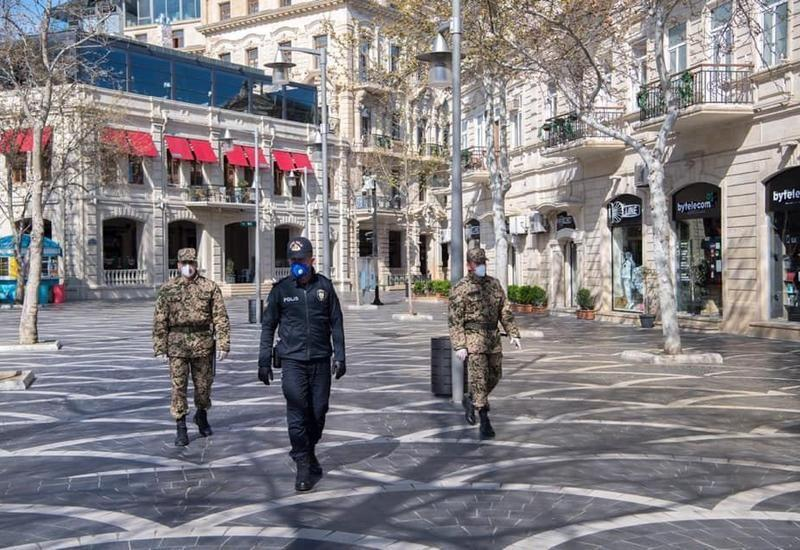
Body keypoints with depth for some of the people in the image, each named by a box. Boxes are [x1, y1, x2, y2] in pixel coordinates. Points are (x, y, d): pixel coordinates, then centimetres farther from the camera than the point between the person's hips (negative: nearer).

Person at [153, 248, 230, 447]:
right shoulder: (168, 288, 3)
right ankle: (181, 428, 9)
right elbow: (159, 320, 3)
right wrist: (160, 347, -3)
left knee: (204, 384, 11)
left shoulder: (210, 287, 1)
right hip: (177, 344, 0)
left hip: (203, 343, 0)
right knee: (178, 387, 0)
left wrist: (223, 345, -8)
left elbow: (220, 317, -2)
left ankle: (202, 415, 37)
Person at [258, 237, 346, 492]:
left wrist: (339, 356, 3)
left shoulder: (324, 286, 3)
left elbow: (336, 323, 8)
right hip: (292, 359, -2)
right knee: (297, 413, -8)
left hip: (321, 359, 2)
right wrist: (264, 361, 2)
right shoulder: (281, 289, 0)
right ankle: (304, 467, 1)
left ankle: (308, 453, 32)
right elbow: (268, 326, 6)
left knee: (318, 412, 9)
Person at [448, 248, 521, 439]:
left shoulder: (494, 284, 10)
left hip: (493, 337, 6)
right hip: (473, 337, -6)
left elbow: (505, 311, 12)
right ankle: (485, 422, -5)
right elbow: (454, 319, -9)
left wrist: (513, 334, 3)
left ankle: (470, 401, 36)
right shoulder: (461, 288, -6)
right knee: (478, 378, -9)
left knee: (494, 376, 13)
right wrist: (459, 346, -16)